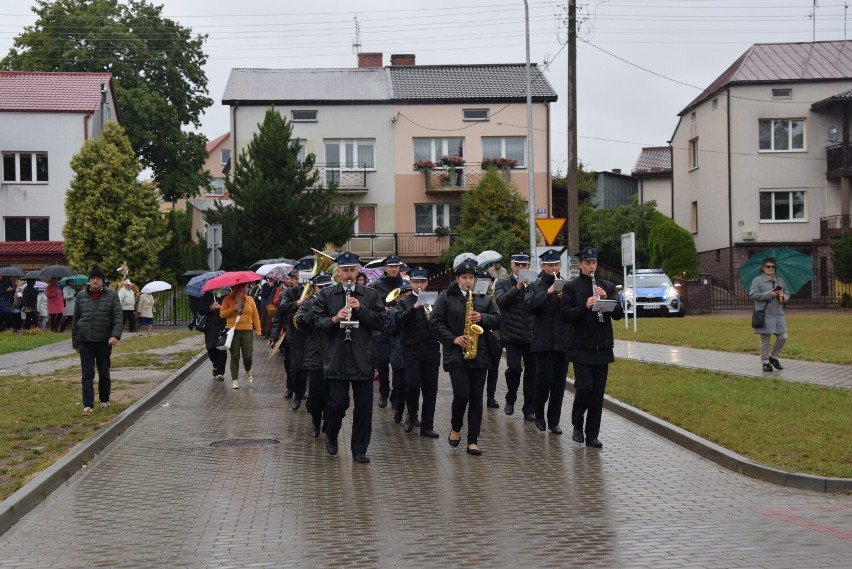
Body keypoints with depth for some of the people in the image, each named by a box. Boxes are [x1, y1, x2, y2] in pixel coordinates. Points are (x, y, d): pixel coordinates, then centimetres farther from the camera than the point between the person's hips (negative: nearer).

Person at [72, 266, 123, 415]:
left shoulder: (112, 295, 1)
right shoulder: (81, 296, 7)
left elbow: (118, 317, -5)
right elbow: (75, 320, 12)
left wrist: (115, 335, -21)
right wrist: (75, 343, 10)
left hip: (104, 341, -1)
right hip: (85, 341, 1)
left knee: (104, 373, 11)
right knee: (87, 374, -3)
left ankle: (104, 400, 28)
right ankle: (88, 405, -5)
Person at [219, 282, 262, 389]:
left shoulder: (250, 299, 8)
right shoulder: (228, 299, 1)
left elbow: (255, 315, 8)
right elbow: (222, 314, -2)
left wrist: (258, 329, 2)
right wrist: (233, 308, -16)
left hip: (247, 332, 2)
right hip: (233, 332, -2)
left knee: (247, 356, -2)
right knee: (234, 357, 0)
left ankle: (248, 371, 30)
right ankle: (235, 380, 8)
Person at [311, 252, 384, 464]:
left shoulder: (370, 295, 8)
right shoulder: (326, 295, 7)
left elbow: (380, 321, 1)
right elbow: (316, 321, 0)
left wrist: (361, 309, -11)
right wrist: (334, 319, -17)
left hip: (363, 359, 1)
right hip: (336, 359, -1)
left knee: (364, 406, 2)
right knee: (338, 402, -2)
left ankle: (359, 450, 12)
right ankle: (331, 435, 28)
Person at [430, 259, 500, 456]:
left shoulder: (484, 298, 11)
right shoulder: (446, 297, 2)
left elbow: (497, 320, 11)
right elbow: (435, 322, -2)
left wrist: (482, 318, -9)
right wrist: (453, 339, -12)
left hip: (479, 354, 3)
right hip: (456, 353, -3)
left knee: (476, 397, 2)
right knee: (462, 394, -12)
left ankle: (473, 441, 7)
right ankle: (455, 429, 15)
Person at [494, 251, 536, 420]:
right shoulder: (503, 284, 7)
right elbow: (501, 301, -10)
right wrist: (517, 288, -20)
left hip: (532, 336, 2)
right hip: (512, 336, -2)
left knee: (532, 372, 3)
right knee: (514, 368, -15)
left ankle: (529, 409, 13)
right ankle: (510, 400, 10)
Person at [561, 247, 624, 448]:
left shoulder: (608, 287, 11)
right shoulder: (571, 287, 1)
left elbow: (619, 314, 5)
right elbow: (565, 315, -7)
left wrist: (607, 299, -11)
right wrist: (585, 306, -22)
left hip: (602, 348, 4)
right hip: (581, 348, -4)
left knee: (598, 392, 4)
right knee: (584, 388, -11)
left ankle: (592, 435, 11)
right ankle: (577, 426, 14)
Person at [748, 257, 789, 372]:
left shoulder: (780, 280, 15)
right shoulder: (757, 280, -2)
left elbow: (787, 294, 18)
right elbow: (752, 294, -11)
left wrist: (783, 296, -7)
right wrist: (769, 294, -18)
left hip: (778, 314, 5)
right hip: (765, 314, -5)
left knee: (783, 337, 1)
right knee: (765, 340, 0)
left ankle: (773, 357, 21)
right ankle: (765, 362, 10)